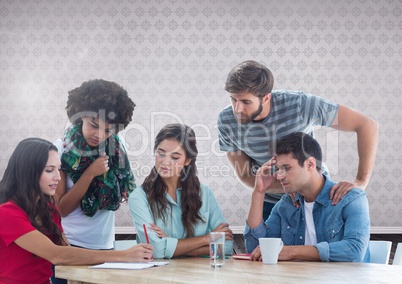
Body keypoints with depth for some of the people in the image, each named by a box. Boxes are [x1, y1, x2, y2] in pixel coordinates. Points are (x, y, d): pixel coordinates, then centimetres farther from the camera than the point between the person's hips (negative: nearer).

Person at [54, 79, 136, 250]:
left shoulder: (116, 148, -1)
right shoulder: (60, 150, -11)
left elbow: (126, 193, 12)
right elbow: (60, 210, -12)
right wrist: (90, 174, -19)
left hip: (106, 245, 3)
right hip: (70, 245, -3)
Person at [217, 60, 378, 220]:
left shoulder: (299, 105, -29)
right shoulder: (226, 121, -20)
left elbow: (366, 125, -23)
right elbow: (245, 176, -11)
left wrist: (361, 182, -31)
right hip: (270, 200, 2)